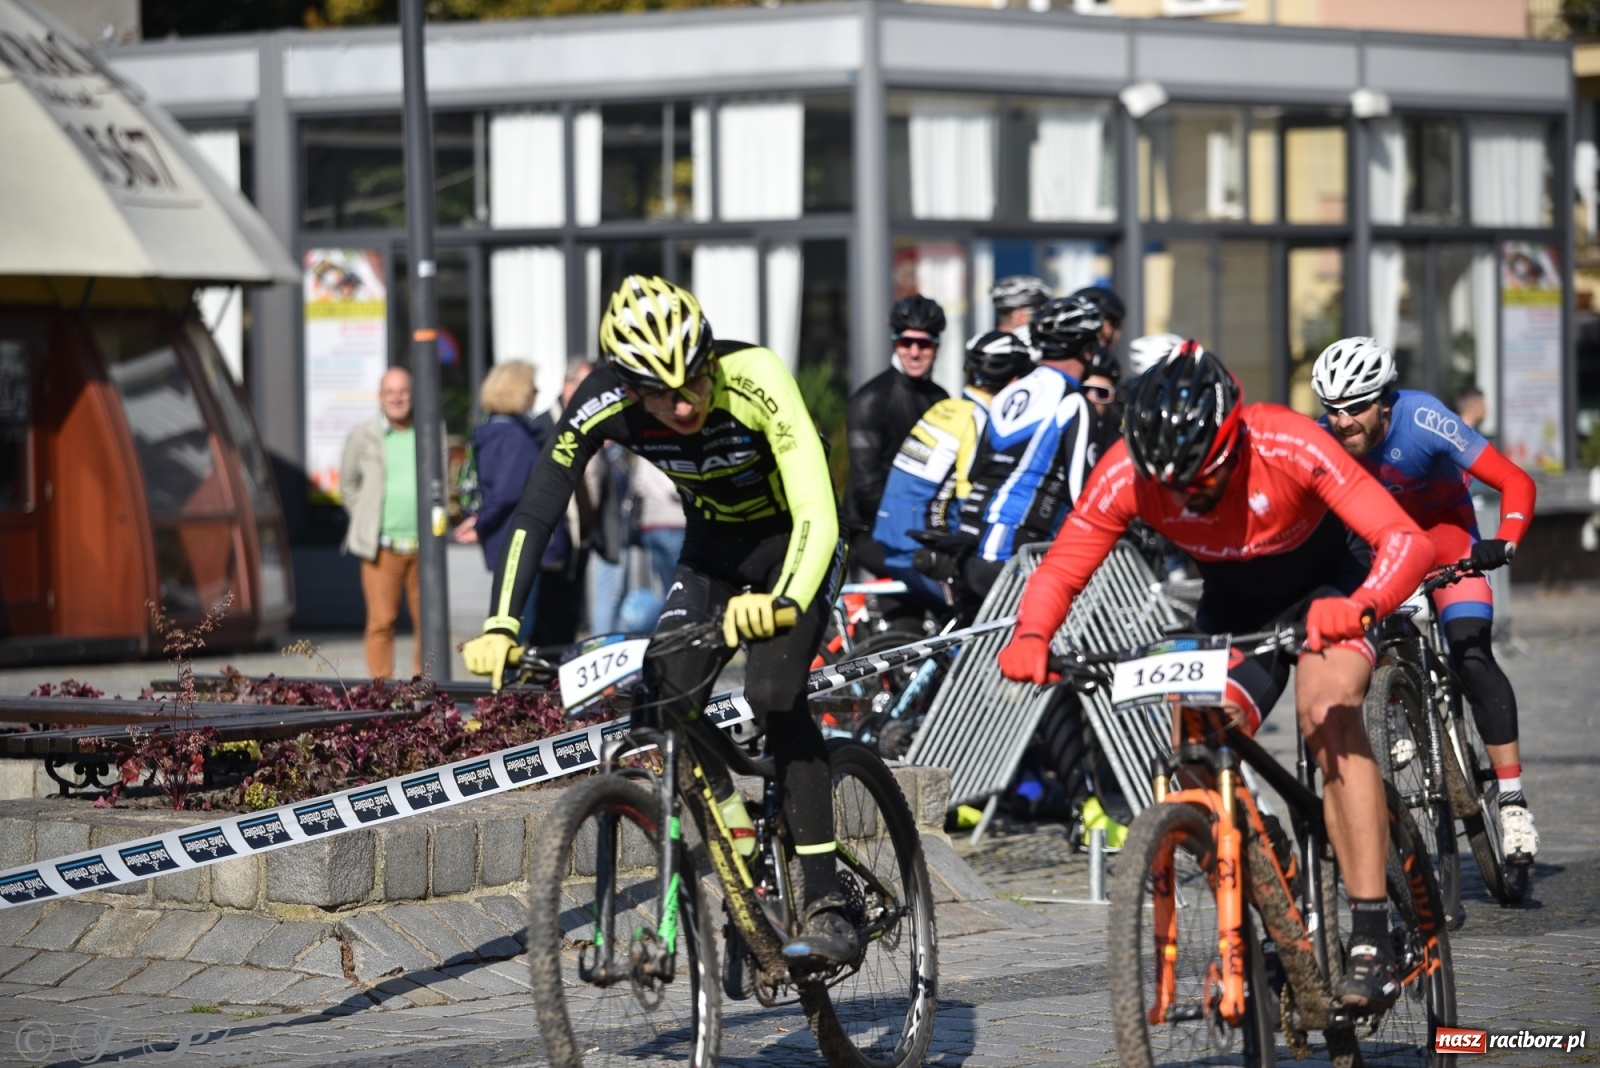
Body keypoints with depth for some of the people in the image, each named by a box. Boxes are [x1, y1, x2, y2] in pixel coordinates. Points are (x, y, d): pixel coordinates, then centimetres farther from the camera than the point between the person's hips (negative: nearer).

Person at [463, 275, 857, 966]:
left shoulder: (755, 380, -35)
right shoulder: (604, 405, -25)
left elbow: (817, 516, -41)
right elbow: (535, 514, -24)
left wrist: (784, 603, -60)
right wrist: (499, 627, -37)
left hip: (790, 548, -4)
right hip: (711, 551, 4)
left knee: (773, 695, -26)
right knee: (664, 696, -17)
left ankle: (824, 905, -23)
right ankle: (733, 827, 8)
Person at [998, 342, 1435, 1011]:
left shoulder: (1289, 447, -36)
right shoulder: (1128, 473, -27)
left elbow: (1406, 540, -41)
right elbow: (1061, 569, -19)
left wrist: (1360, 610, -61)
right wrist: (1031, 636, -42)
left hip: (1323, 589, -4)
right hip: (1232, 606, 4)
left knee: (1328, 713, -30)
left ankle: (1371, 941, -32)